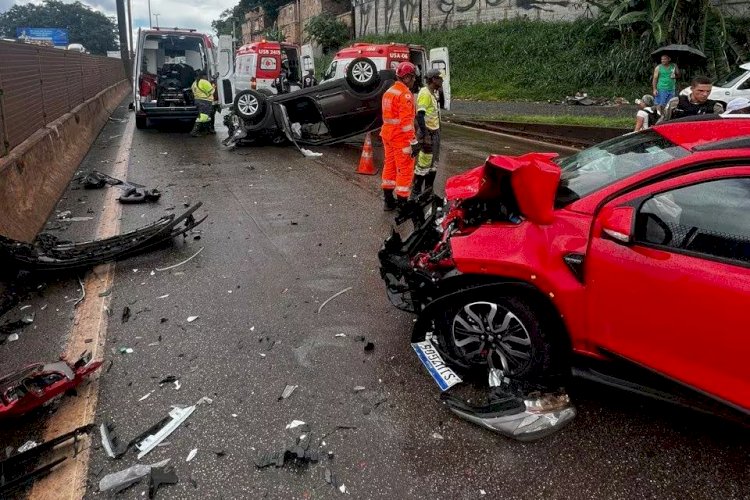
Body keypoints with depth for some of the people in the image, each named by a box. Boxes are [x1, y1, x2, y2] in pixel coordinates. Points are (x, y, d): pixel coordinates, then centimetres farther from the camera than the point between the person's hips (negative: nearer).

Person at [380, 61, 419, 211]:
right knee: (405, 170, -3)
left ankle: (388, 200, 23)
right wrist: (413, 141, -22)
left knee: (390, 166, 16)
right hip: (401, 138, -9)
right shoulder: (405, 94, -17)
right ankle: (402, 203, 1)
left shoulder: (389, 92, 13)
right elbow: (406, 121, -23)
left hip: (387, 135, 10)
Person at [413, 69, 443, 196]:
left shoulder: (432, 93, 14)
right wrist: (425, 136, -26)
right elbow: (420, 116, -23)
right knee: (424, 164, -5)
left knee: (433, 163, 15)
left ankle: (428, 191, 24)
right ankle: (416, 192, 3)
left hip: (435, 132, 10)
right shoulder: (425, 93, -17)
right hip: (428, 134, -10)